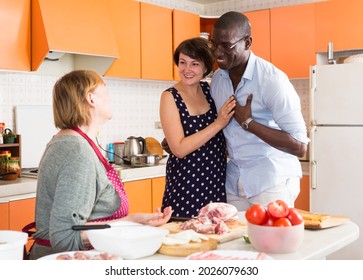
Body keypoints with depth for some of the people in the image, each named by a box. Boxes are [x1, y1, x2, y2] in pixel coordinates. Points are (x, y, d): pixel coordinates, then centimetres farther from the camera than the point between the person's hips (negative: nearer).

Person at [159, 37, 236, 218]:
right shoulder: (170, 97, -9)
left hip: (217, 181, 5)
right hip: (185, 185, -4)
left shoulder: (209, 89, 4)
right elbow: (179, 149, -16)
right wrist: (218, 124, -19)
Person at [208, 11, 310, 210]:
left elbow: (300, 146, -19)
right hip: (234, 182, 6)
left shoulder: (271, 79, -18)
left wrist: (247, 122, -21)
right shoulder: (217, 78, 2)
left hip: (272, 181, -6)